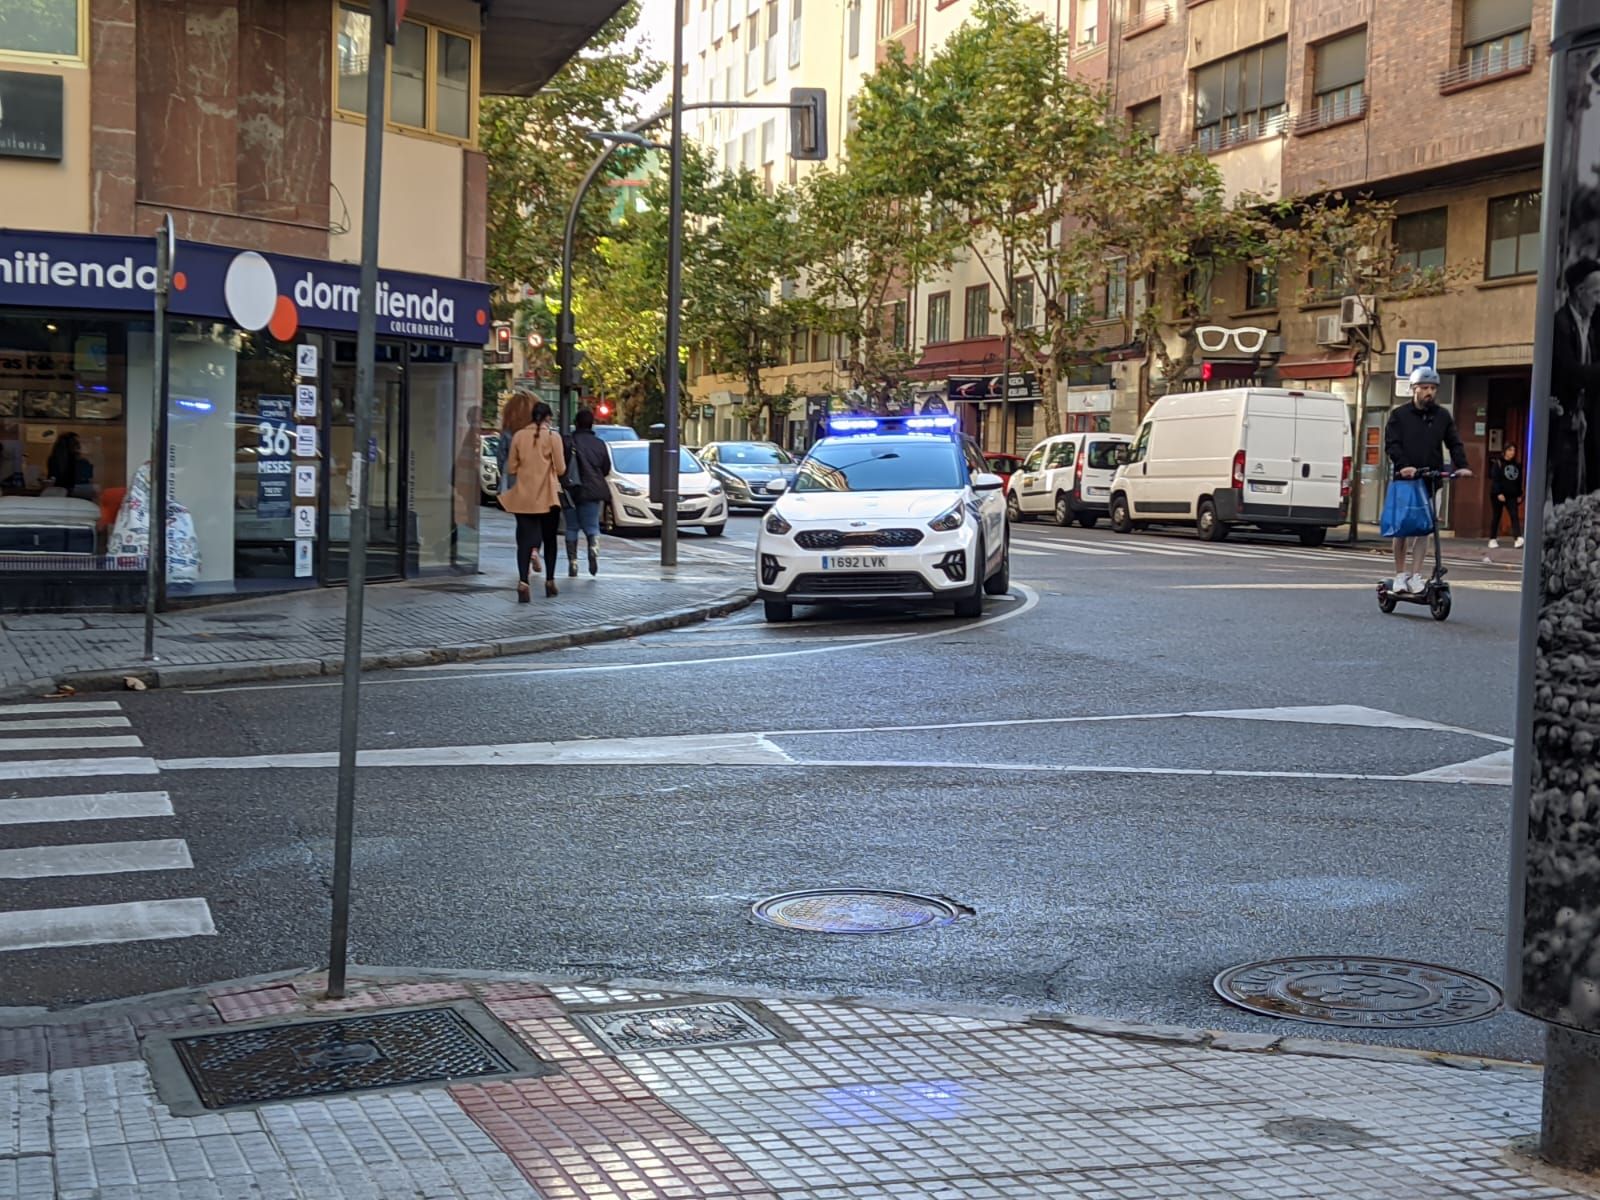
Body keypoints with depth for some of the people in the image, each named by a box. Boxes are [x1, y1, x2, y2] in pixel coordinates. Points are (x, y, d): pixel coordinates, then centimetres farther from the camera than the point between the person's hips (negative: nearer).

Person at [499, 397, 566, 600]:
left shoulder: (518, 436, 1)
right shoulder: (552, 437, -6)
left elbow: (511, 468, 3)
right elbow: (560, 468, -7)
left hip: (523, 496, 1)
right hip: (547, 496, -1)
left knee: (524, 539, -1)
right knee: (549, 539, 14)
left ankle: (523, 582, -17)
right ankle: (549, 581, 20)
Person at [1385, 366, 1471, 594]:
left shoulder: (1442, 417, 11)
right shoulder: (1399, 415, 3)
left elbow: (1454, 444, 9)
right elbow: (1391, 444, -5)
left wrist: (1461, 466, -8)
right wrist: (1403, 465, -21)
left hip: (1430, 479, 2)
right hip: (1404, 478, -1)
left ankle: (1416, 576, -2)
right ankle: (1399, 575, 12)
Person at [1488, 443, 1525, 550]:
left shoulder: (1517, 465, 10)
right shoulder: (1498, 463, -4)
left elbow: (1519, 481, 14)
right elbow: (1495, 480, -11)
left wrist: (1519, 495, 10)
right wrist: (1498, 493, -19)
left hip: (1512, 496, 4)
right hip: (1498, 495, -4)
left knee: (1515, 516, -10)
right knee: (1496, 517, 4)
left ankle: (1518, 538, -21)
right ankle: (1492, 540, 13)